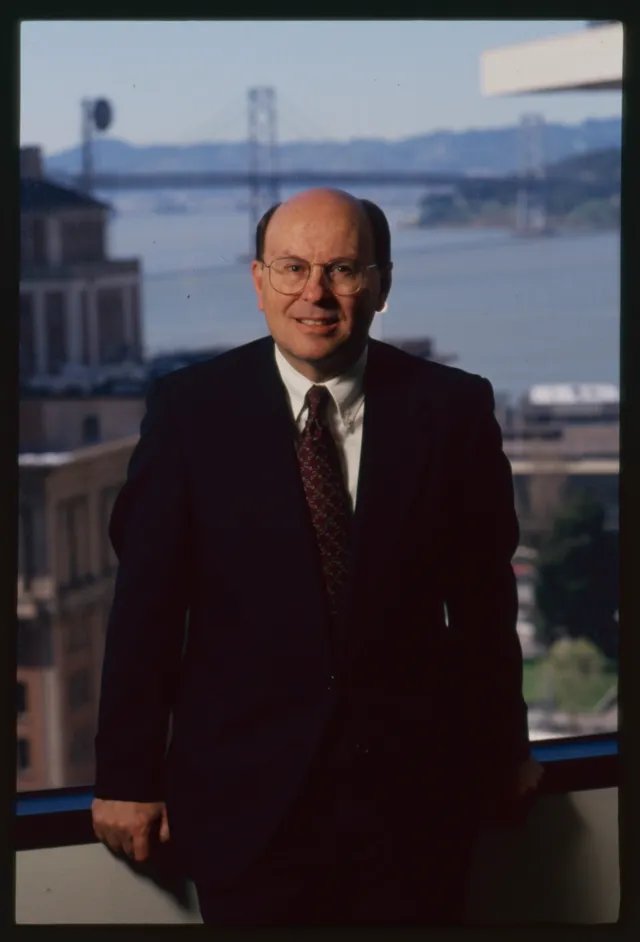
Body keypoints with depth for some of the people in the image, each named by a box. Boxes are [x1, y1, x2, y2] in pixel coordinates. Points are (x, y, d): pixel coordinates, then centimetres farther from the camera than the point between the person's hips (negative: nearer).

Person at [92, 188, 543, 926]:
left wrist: (503, 748, 14)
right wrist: (128, 776, -2)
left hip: (412, 799, 1)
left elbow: (483, 594, 6)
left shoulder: (452, 408, 0)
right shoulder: (190, 409, -2)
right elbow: (146, 601, -2)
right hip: (245, 800, -1)